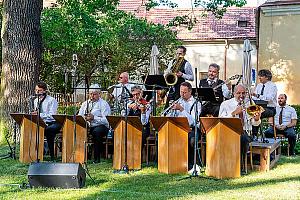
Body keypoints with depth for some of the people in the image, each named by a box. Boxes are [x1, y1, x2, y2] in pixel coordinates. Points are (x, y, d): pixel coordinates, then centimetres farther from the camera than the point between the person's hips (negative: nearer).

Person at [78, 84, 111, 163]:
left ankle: (97, 157, -27)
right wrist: (84, 118, -11)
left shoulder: (103, 104, 1)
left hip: (101, 126, -4)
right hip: (86, 126, 4)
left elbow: (106, 120, -12)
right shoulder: (85, 103, 20)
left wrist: (94, 118, -25)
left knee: (96, 132, -37)